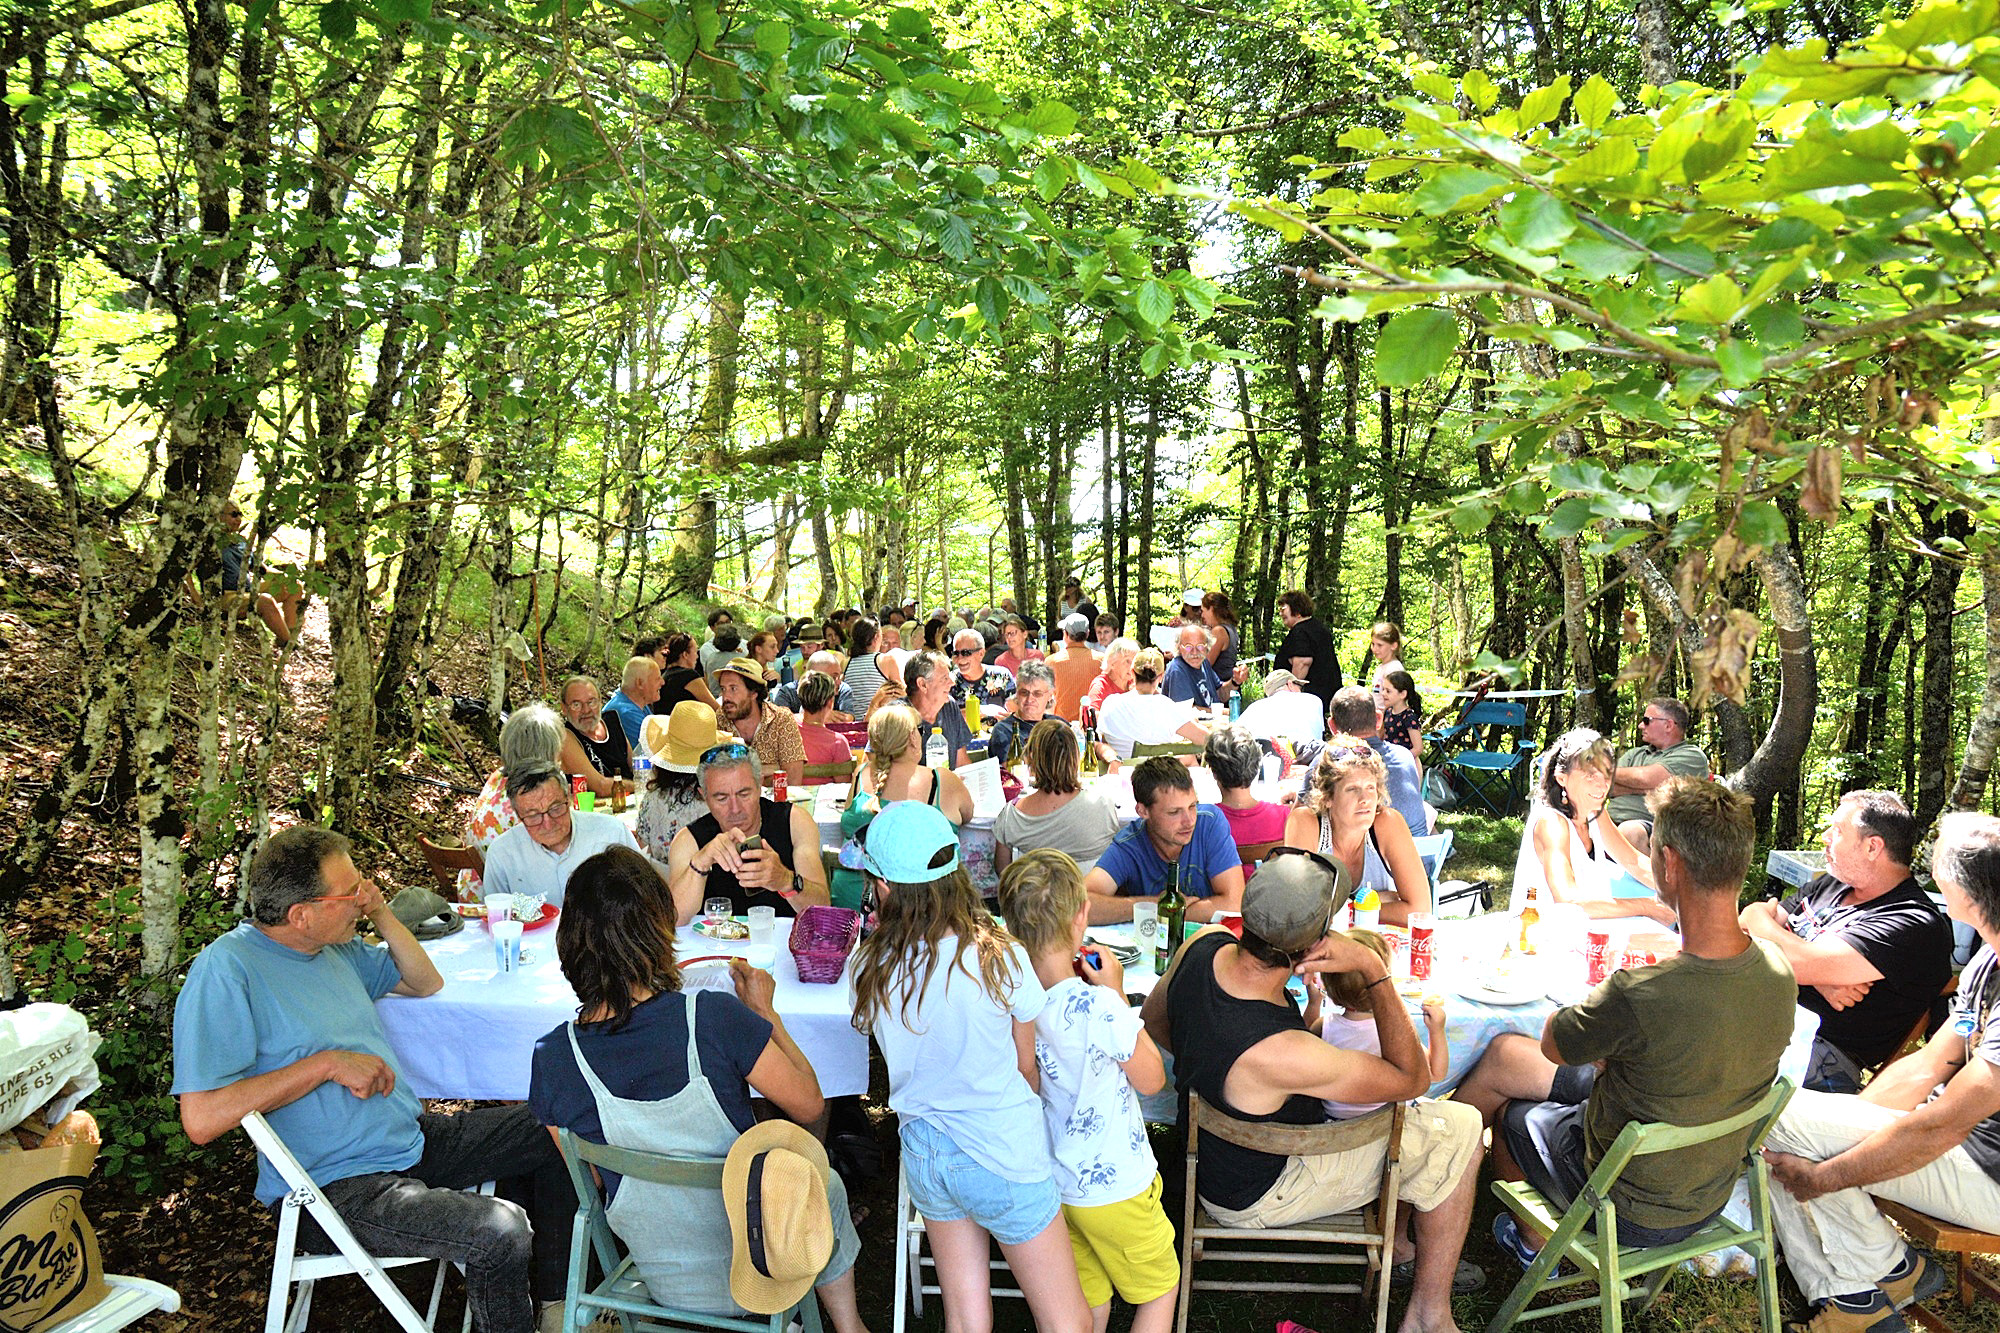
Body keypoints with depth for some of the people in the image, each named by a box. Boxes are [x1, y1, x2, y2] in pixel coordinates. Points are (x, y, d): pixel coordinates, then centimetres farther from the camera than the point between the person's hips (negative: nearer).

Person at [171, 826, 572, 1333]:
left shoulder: (335, 947, 7)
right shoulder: (226, 969, -18)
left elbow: (426, 983, 20)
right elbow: (202, 1118, -25)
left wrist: (380, 912, 4)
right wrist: (327, 1063, -22)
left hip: (409, 1139, 9)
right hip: (337, 1186, -9)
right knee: (500, 1232, -28)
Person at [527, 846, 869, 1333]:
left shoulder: (551, 1059, -19)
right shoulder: (714, 1017, -30)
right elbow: (809, 1105, -14)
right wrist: (764, 1010, -3)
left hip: (666, 1284, 3)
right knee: (827, 1185, 31)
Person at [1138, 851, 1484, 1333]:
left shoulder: (1203, 945, -21)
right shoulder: (1282, 1054, -41)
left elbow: (1153, 1019, 2)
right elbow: (1414, 1078, -24)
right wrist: (1373, 968, -29)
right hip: (1254, 1196, -7)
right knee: (1458, 1129, 0)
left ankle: (1394, 1248, 37)